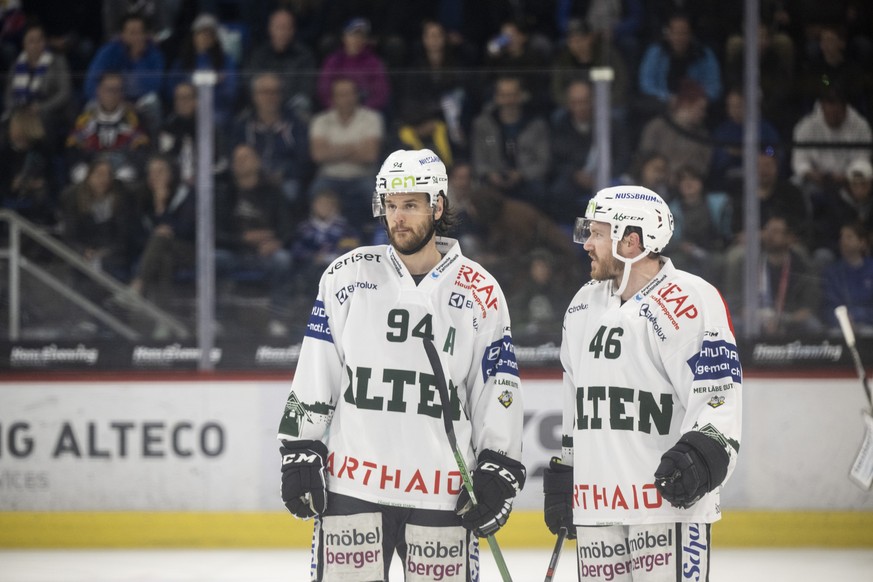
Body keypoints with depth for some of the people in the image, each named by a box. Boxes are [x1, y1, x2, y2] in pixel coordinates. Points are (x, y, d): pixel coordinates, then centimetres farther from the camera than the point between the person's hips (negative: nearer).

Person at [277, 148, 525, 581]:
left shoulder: (480, 294, 4)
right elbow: (313, 378, 6)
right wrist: (299, 454, 1)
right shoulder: (347, 276, 5)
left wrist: (497, 472, 1)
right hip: (353, 484, 0)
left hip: (441, 493, 0)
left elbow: (498, 393, 6)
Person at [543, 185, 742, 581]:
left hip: (669, 500, -8)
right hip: (594, 501, 8)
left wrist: (703, 454, -27)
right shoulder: (584, 305, 17)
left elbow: (719, 397, -13)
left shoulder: (688, 302, -9)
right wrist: (562, 474, 25)